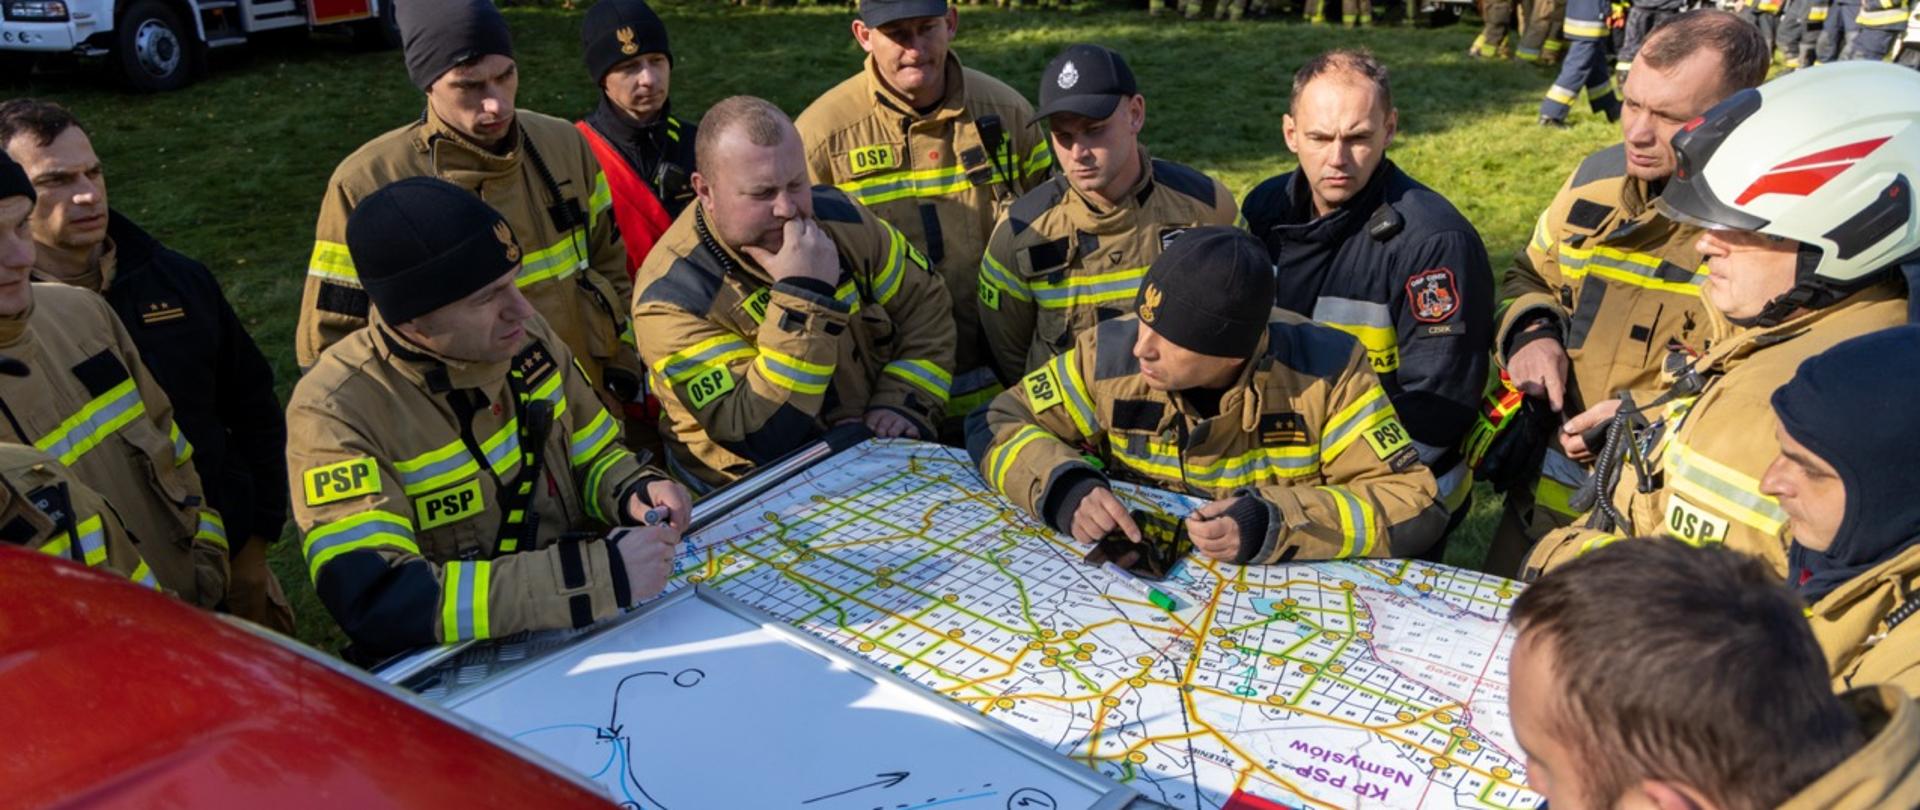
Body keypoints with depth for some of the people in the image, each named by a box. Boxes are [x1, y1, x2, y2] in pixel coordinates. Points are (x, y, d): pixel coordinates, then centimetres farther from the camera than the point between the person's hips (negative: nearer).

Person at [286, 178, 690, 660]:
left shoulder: (526, 336, -2)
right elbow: (377, 599, -28)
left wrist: (635, 493, -10)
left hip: (577, 637, 5)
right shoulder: (337, 412, -17)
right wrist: (600, 576, -31)